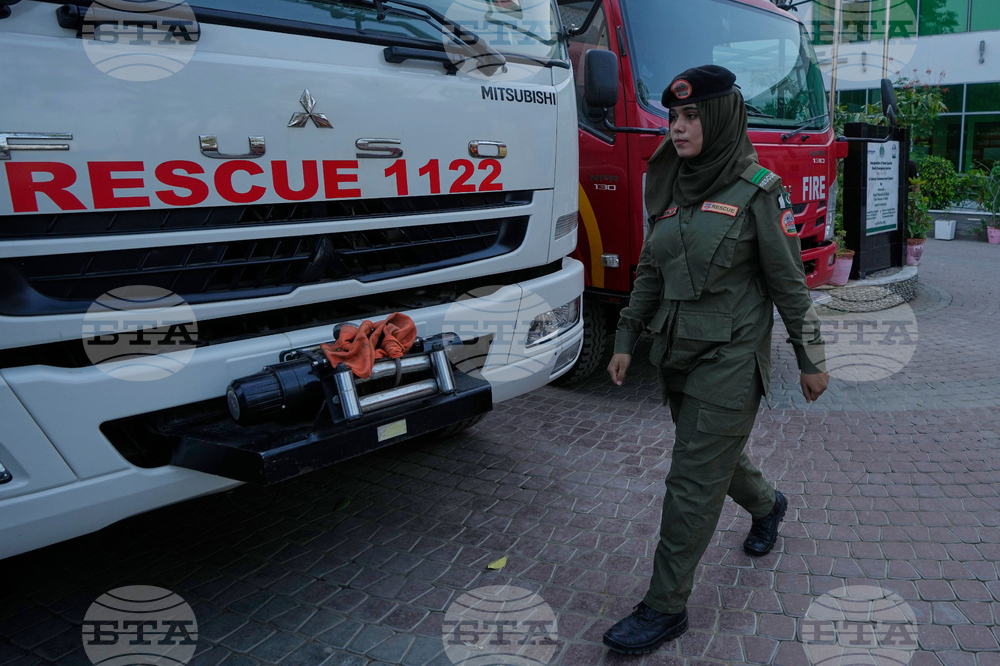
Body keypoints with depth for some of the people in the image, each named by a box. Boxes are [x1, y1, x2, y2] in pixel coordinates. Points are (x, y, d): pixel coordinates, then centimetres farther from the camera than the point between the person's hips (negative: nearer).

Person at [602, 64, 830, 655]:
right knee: (716, 456, 22)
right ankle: (768, 505, 54)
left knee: (694, 483, -3)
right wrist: (627, 340, 10)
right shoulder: (670, 189, 8)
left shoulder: (757, 190, -9)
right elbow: (650, 272, 13)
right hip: (677, 352, 6)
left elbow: (789, 281, -6)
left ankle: (666, 607, 11)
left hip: (731, 357, -6)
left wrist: (812, 359, -2)